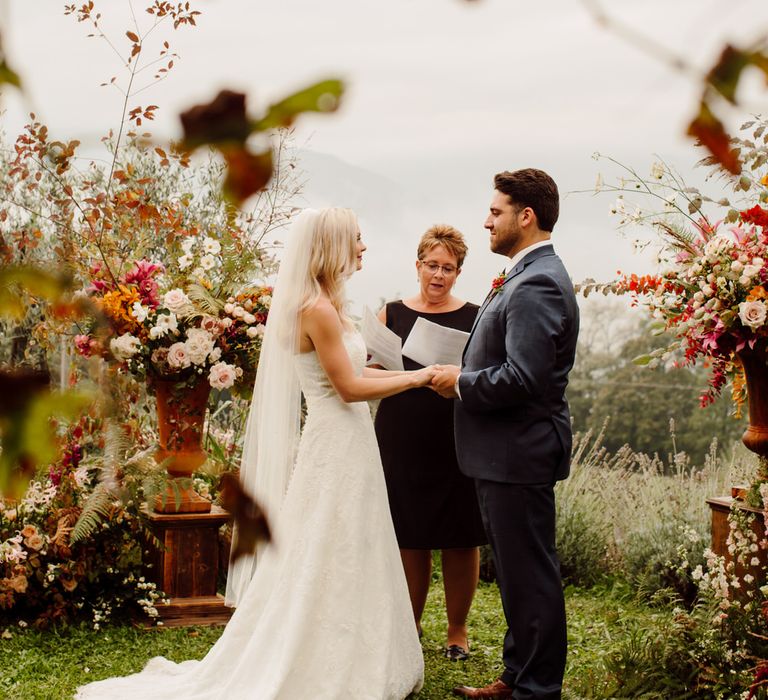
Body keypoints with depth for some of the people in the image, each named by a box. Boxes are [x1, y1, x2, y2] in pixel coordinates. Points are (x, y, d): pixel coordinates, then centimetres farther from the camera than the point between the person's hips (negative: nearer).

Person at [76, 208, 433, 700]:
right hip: (336, 445, -9)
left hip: (345, 443, 9)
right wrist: (416, 378, -9)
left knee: (346, 564, 13)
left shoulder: (325, 304, 12)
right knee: (326, 568, -2)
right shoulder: (317, 309, -17)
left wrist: (412, 374, 11)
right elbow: (349, 387, -16)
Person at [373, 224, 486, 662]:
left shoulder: (474, 318, 5)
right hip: (403, 441, 1)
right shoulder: (393, 314, 8)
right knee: (410, 537, 6)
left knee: (460, 539, 3)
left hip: (457, 442, -1)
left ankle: (458, 631, 18)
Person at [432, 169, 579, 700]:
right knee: (518, 572, 19)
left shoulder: (537, 283, -19)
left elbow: (522, 377, -27)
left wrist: (462, 383, -13)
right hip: (508, 451, 11)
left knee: (530, 576, 0)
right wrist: (466, 377, 6)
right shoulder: (531, 276, 14)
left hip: (519, 454, -11)